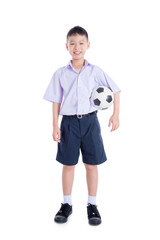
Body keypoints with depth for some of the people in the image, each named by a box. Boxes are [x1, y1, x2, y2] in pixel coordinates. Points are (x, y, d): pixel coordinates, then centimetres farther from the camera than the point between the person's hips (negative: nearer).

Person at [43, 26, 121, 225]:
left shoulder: (96, 71, 0)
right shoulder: (60, 74, 1)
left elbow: (115, 91, 6)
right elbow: (56, 101, 3)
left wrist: (116, 114, -2)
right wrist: (55, 126, -2)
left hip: (90, 121, 0)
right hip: (69, 121, 0)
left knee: (92, 164, 5)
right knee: (68, 164, 8)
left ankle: (92, 205, 19)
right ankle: (66, 204, 23)